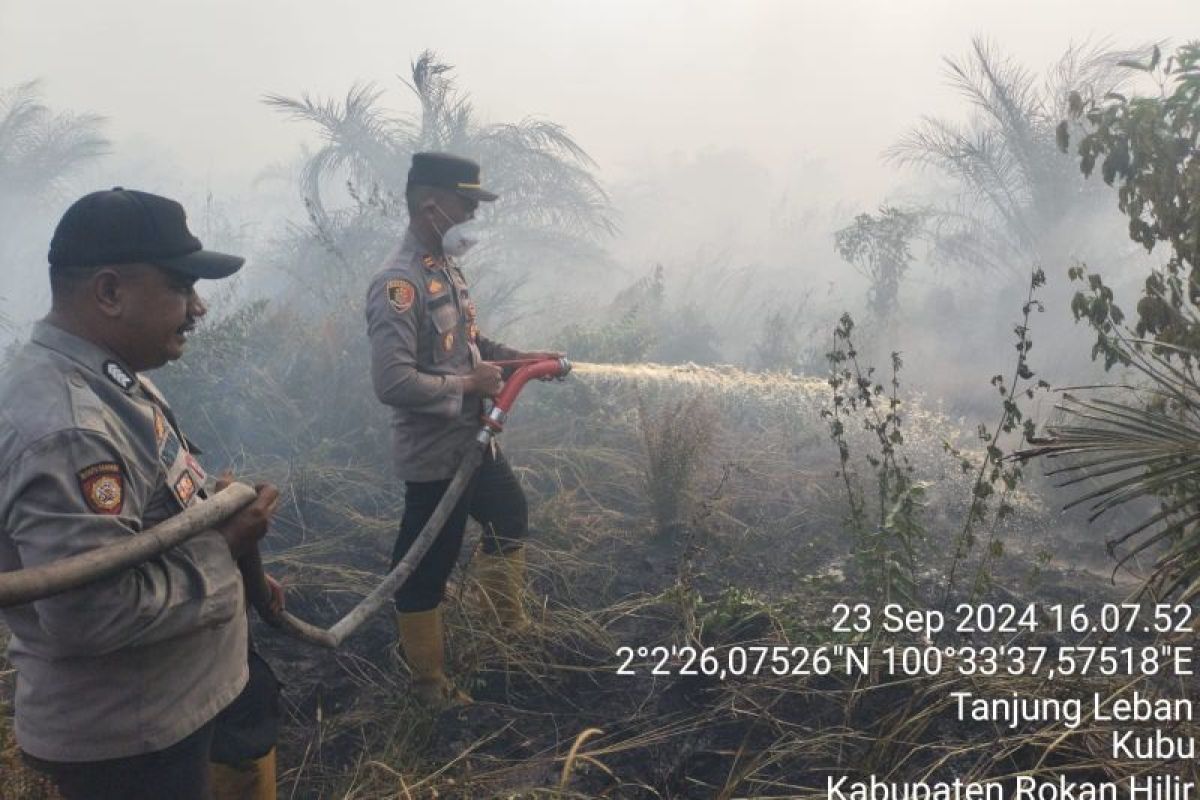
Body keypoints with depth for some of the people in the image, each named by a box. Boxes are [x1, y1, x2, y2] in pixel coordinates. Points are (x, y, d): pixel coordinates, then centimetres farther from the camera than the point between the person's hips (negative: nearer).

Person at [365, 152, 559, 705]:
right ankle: (429, 682, 27)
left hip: (473, 441, 10)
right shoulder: (399, 284, -24)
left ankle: (511, 625, 49)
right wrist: (470, 385, -21)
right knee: (425, 568, 7)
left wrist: (522, 358, 7)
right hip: (435, 455, -10)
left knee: (510, 520, 28)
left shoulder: (446, 267, 6)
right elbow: (393, 383, -31)